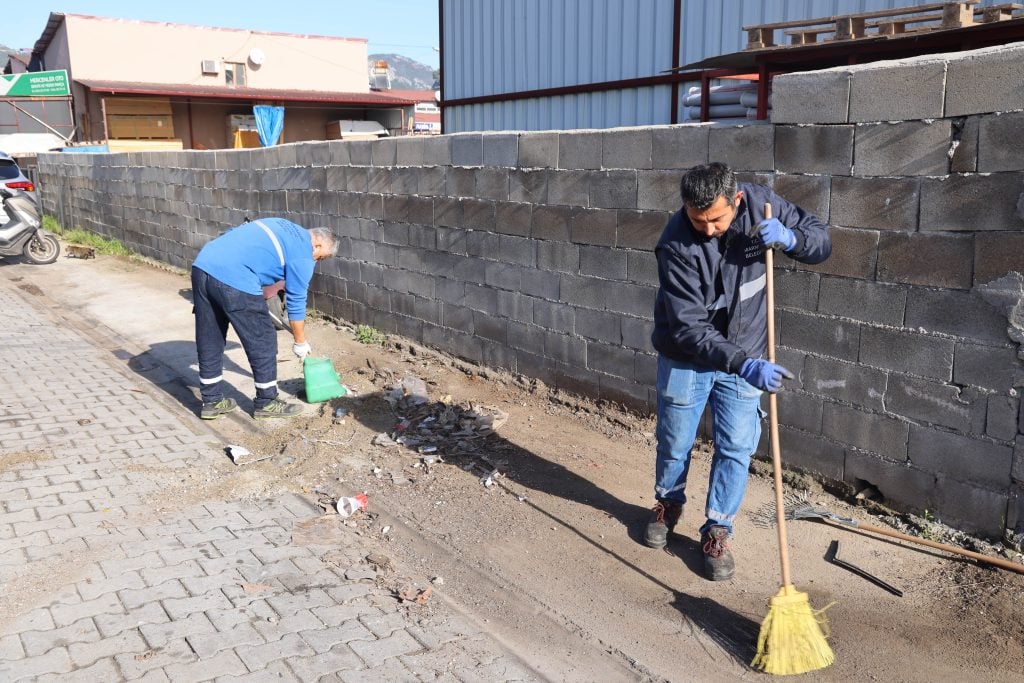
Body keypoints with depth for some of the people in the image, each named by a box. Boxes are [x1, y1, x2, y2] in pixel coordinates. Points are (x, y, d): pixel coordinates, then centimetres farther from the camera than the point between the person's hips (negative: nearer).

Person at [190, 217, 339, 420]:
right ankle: (266, 403, 19)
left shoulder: (286, 228, 25)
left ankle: (212, 402, 29)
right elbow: (296, 302, 5)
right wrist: (300, 342, 17)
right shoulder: (303, 253, 1)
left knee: (209, 341, 18)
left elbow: (233, 235, 29)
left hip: (202, 264, 9)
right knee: (263, 342, 7)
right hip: (233, 279, -9)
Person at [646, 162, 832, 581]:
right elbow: (688, 327, -29)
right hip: (686, 358, -2)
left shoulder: (759, 204, -16)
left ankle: (717, 531, 23)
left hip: (745, 356, 2)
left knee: (736, 450, 4)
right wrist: (744, 365, -40)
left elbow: (821, 240, -4)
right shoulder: (677, 244, -28)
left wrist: (788, 238, -27)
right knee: (674, 444, 14)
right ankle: (668, 504, 43)